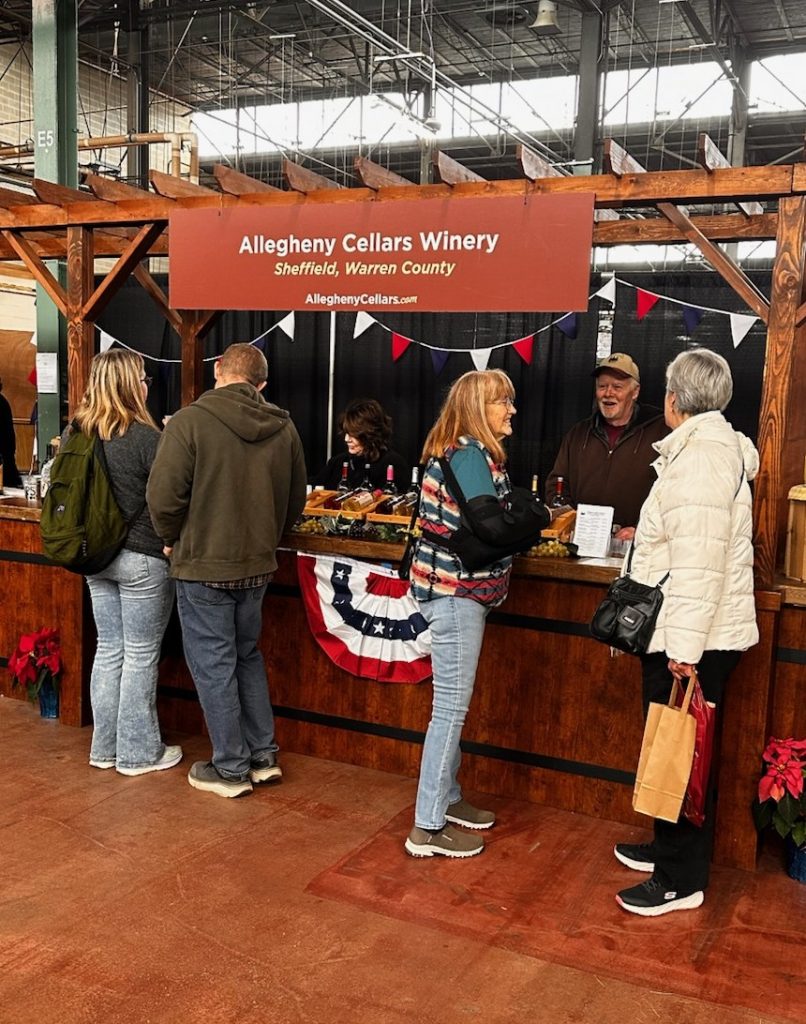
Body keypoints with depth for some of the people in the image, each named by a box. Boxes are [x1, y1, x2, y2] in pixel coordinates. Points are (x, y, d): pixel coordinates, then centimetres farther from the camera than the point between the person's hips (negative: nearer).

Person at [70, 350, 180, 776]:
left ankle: (106, 747, 25)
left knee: (108, 650, 16)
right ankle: (138, 753, 16)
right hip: (141, 559, -6)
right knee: (141, 656, 5)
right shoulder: (145, 437, -18)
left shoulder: (75, 432, 3)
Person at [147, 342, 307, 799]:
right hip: (257, 564, 5)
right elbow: (295, 502, 7)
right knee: (248, 656, 21)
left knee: (213, 664, 7)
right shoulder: (284, 428, 0)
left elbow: (165, 494, -18)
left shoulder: (191, 420, -15)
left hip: (204, 564, -5)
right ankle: (263, 756, 27)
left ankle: (231, 769, 17)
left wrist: (174, 539, 0)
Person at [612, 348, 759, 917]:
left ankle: (683, 881, 13)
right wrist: (648, 534, 41)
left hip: (693, 641, -10)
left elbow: (699, 561, -25)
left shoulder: (700, 456, -18)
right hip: (681, 635, 10)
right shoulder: (716, 446, 14)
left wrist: (685, 646, -25)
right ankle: (670, 846, 34)